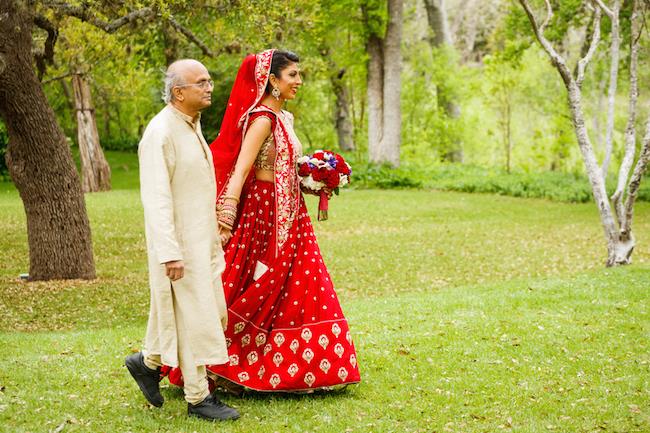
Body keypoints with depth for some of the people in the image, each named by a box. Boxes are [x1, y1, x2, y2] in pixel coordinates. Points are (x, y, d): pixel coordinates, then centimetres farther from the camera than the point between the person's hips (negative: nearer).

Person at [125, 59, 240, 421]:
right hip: (179, 242, -9)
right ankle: (198, 398, 10)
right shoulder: (160, 133, -17)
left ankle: (148, 361, 29)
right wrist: (169, 253, -26)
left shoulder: (192, 126, 12)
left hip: (203, 240, 9)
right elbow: (157, 198, -22)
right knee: (194, 316, -2)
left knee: (211, 312, 13)